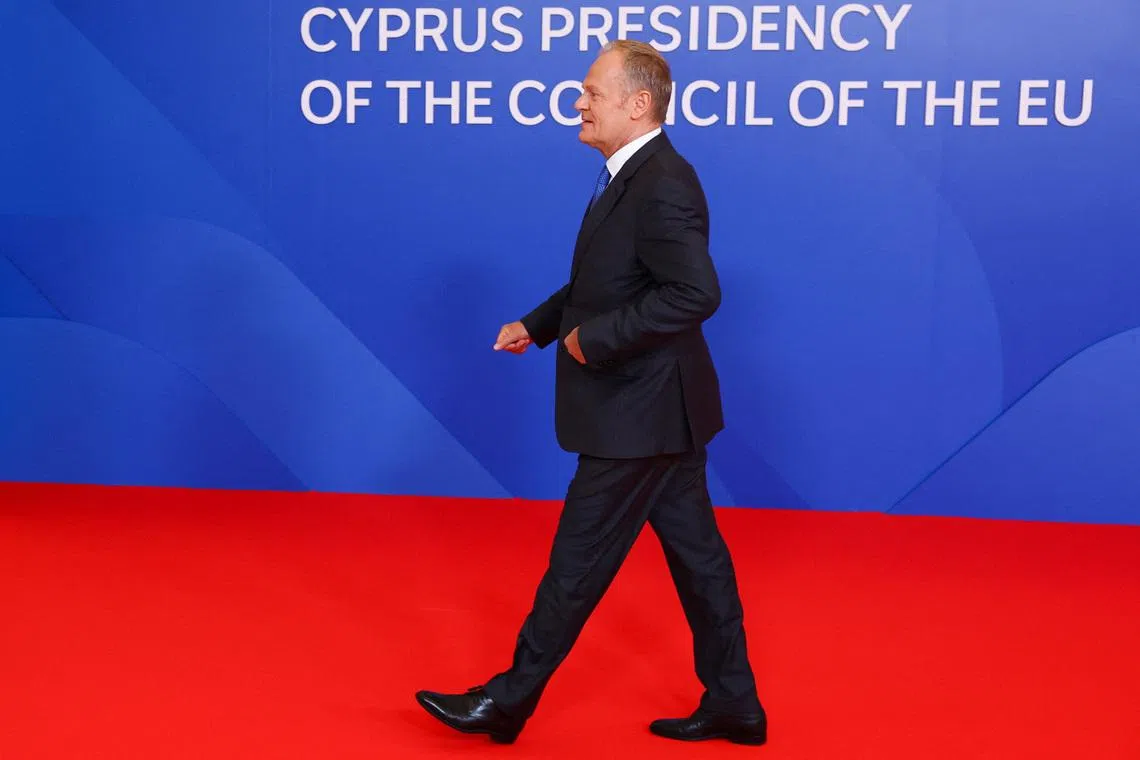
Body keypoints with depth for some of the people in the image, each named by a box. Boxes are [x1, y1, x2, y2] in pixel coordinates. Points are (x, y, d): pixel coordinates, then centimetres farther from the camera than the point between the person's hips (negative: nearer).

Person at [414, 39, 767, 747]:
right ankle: (733, 703, 28)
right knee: (695, 551, 15)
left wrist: (595, 338, -22)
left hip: (640, 413, -10)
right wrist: (538, 323, 10)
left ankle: (509, 702, 19)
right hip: (654, 407, 10)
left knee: (580, 560, 3)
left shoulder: (662, 184, -20)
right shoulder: (634, 177, 11)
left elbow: (696, 292, -28)